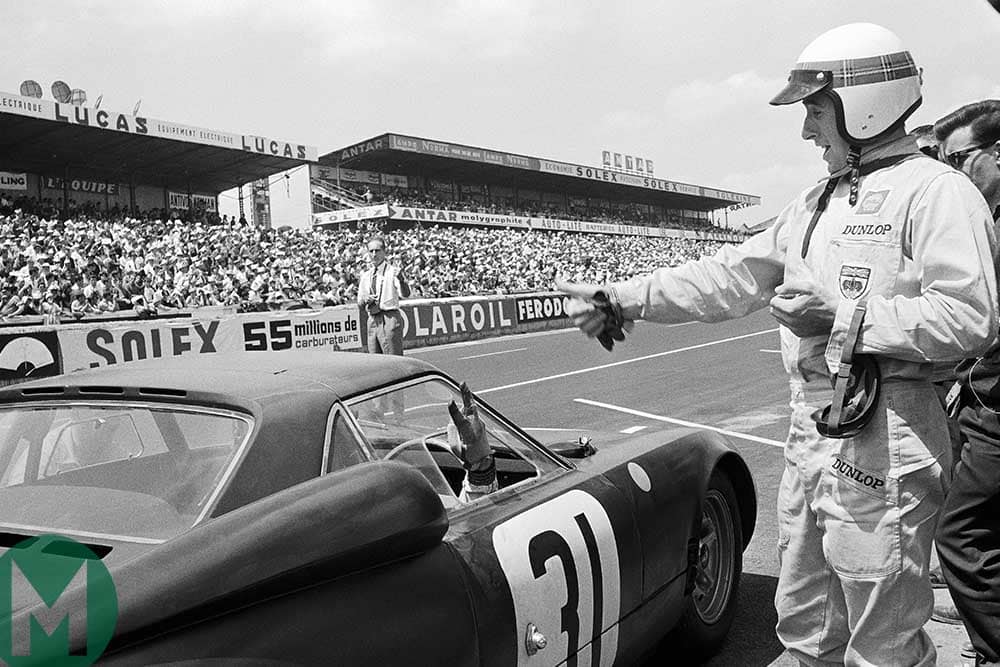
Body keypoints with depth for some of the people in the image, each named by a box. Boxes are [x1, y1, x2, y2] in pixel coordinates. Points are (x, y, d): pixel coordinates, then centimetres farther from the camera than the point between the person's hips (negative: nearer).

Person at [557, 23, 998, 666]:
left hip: (884, 444, -8)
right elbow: (734, 275, 14)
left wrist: (841, 313, -19)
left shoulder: (935, 191, -9)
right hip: (812, 439, 9)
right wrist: (621, 300, 7)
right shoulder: (817, 200, 18)